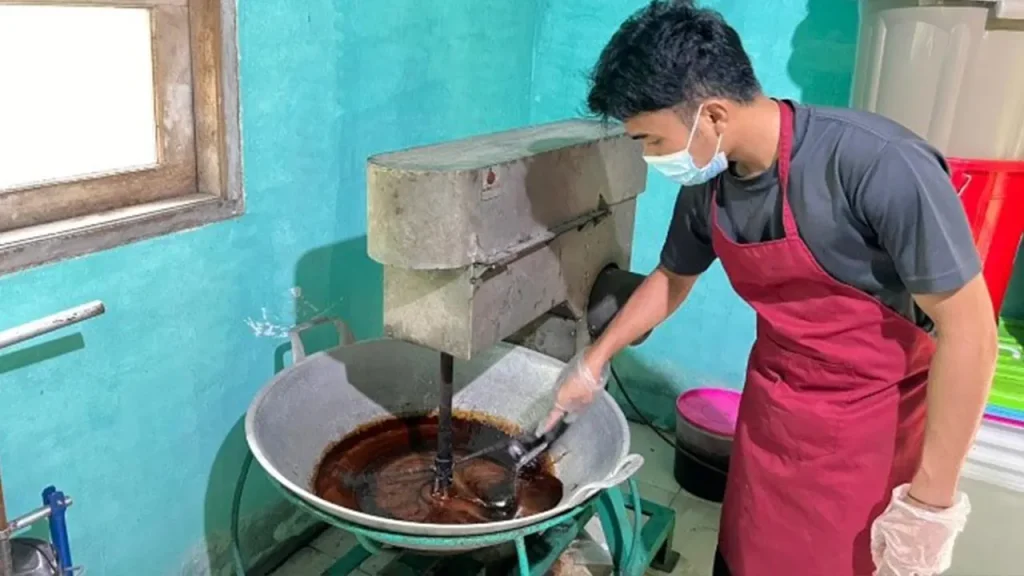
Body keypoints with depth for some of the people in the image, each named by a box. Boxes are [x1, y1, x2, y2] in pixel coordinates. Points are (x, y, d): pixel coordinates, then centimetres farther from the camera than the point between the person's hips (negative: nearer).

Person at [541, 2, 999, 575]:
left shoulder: (879, 165, -27)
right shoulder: (706, 187, -7)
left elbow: (968, 329, -21)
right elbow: (672, 279, 12)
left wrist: (931, 499, -17)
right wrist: (595, 361, 14)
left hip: (872, 430, -5)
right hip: (769, 413, 5)